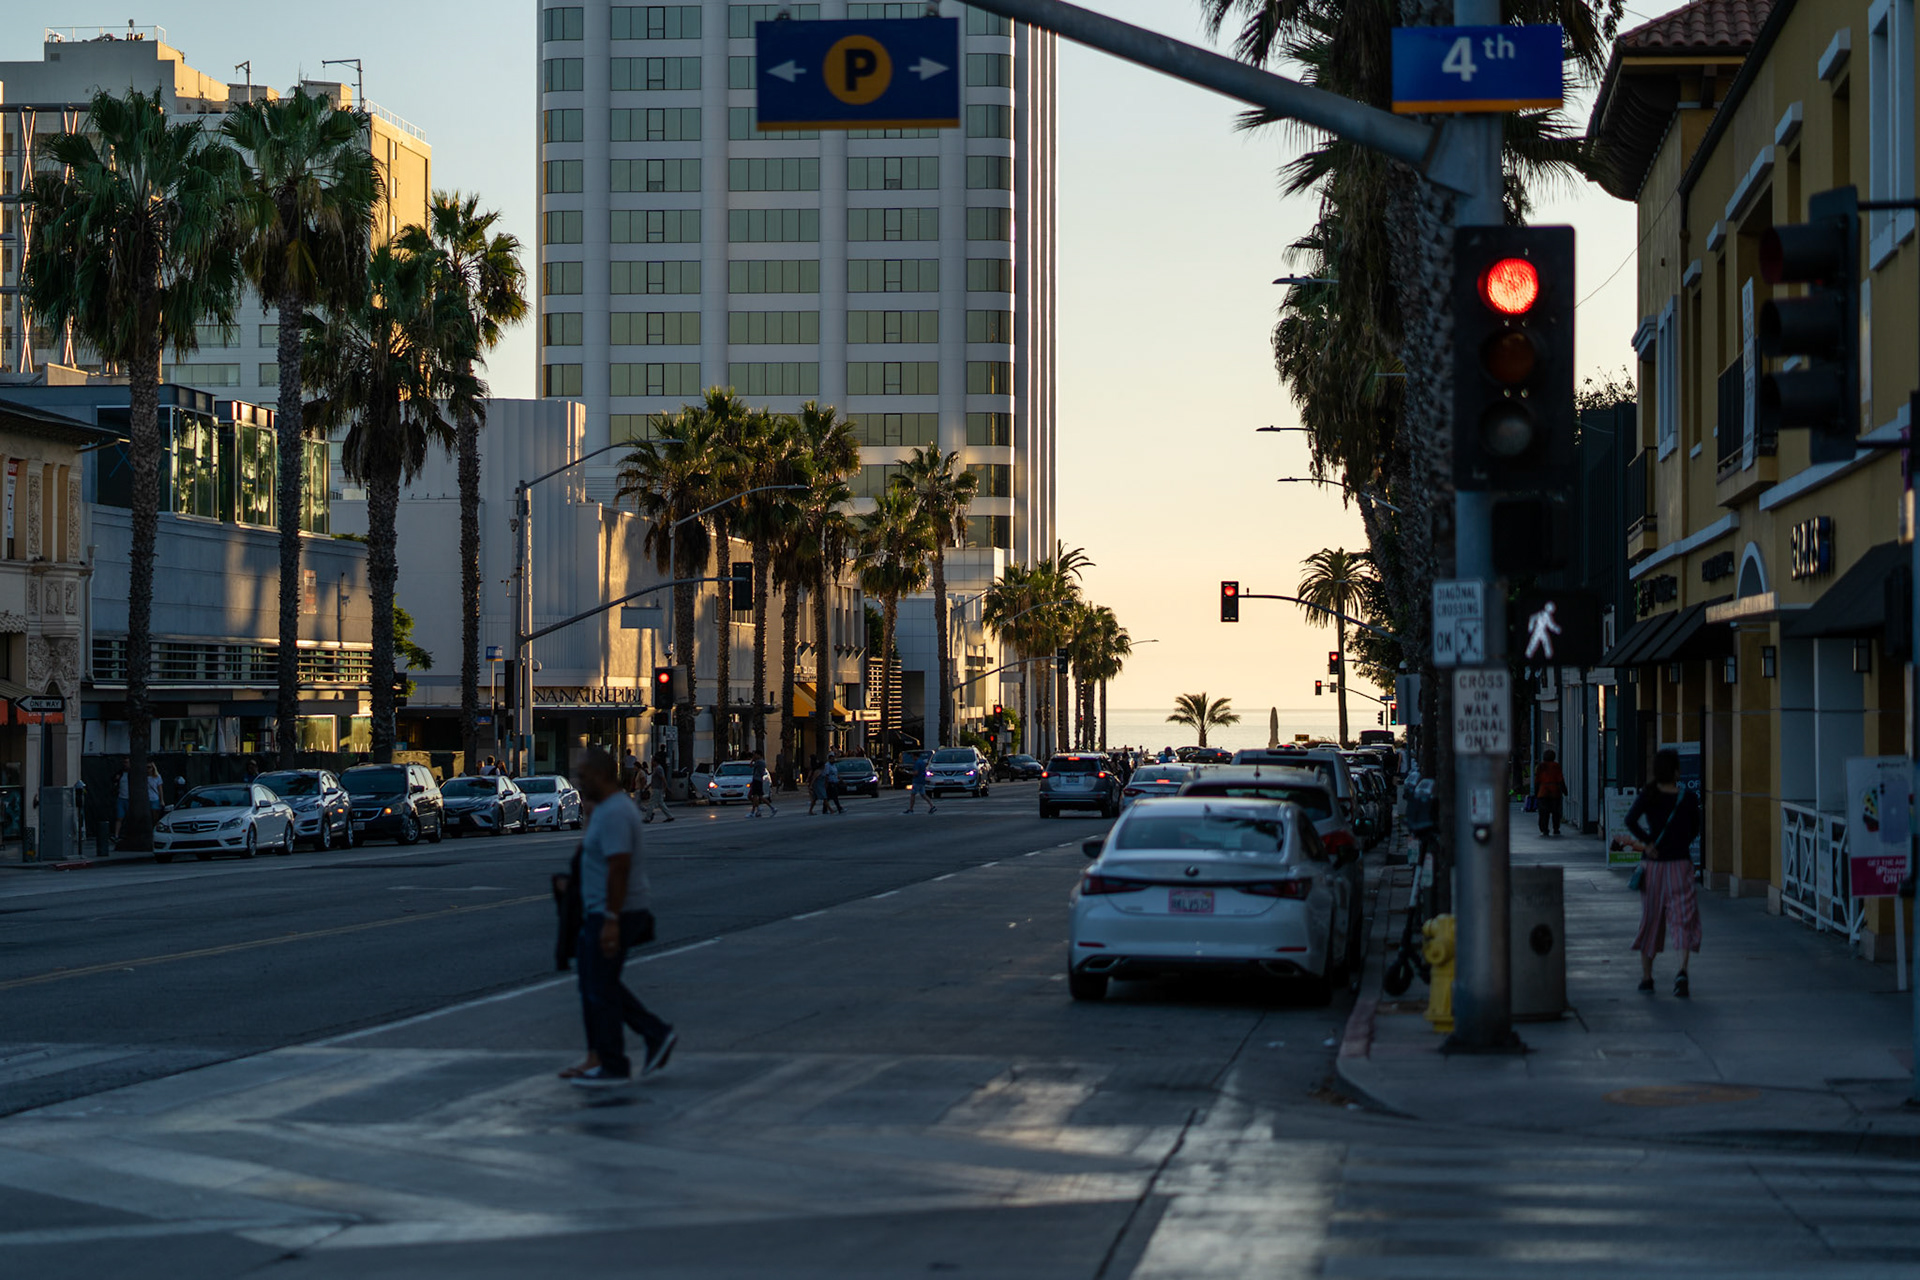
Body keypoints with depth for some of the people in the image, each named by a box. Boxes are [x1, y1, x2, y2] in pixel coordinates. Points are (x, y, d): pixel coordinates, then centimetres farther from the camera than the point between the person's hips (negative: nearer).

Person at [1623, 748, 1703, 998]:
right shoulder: (1689, 799, -4)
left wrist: (1647, 843, -8)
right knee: (1683, 917, -2)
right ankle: (1682, 971, -23)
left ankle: (1646, 975, 21)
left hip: (1652, 864, 1)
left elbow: (1631, 820, -19)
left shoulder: (1648, 795, -5)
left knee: (1651, 918, 13)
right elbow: (1694, 831, 6)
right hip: (1681, 862, -1)